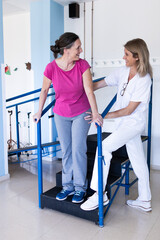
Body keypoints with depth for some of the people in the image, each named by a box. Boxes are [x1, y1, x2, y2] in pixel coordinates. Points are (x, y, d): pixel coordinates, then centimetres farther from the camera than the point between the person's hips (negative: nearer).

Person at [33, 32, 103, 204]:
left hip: (81, 113, -1)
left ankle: (80, 187, 16)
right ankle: (68, 186, 26)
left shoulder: (82, 65, -17)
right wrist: (39, 112, 4)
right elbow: (44, 90, -3)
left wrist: (95, 113, -29)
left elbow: (89, 90, -20)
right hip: (61, 115, 2)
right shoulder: (51, 68, -17)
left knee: (78, 149, -2)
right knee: (66, 151, 11)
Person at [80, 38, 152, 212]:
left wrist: (103, 116, -21)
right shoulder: (123, 72, 2)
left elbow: (129, 110, -20)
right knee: (138, 160, 14)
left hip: (133, 123, -7)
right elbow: (99, 84, 6)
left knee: (104, 147, -19)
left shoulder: (144, 80, -18)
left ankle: (100, 194, -9)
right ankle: (145, 200, 29)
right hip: (124, 122, 7)